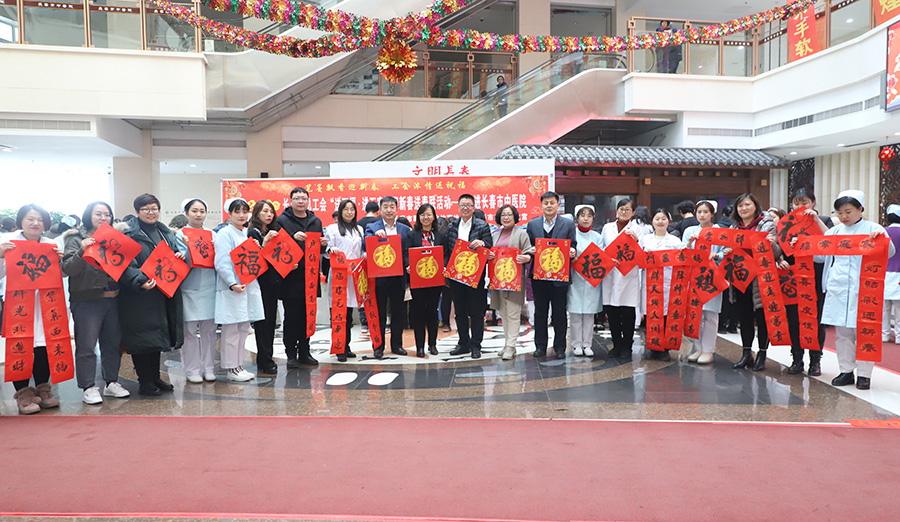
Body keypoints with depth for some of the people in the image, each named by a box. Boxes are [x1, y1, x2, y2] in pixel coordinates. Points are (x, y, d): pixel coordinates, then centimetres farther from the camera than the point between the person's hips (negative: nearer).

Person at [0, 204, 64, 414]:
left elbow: (63, 274, 15)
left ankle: (42, 390, 19)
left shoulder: (51, 245, 9)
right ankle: (23, 393, 6)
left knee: (45, 346, 4)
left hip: (44, 303, 4)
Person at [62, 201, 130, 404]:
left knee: (113, 343, 11)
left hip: (113, 299, 5)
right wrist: (82, 251, -26)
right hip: (87, 301, -5)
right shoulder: (76, 239, -1)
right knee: (86, 346, -1)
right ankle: (88, 388, 8)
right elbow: (67, 269, -12)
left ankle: (112, 382, 23)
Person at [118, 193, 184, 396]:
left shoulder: (165, 233, 15)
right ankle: (144, 382, 10)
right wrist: (140, 281, -33)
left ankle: (155, 378, 25)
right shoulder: (129, 233, -9)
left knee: (157, 336, 14)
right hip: (139, 296, -7)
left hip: (163, 294, 7)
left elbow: (174, 255, 25)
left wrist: (180, 256, 1)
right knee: (142, 337, -2)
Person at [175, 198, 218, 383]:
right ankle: (192, 370, 9)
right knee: (190, 331, -1)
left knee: (209, 329, 7)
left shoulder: (212, 234, 12)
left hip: (210, 287, 4)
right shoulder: (181, 234, 1)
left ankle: (208, 368, 17)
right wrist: (189, 248, -23)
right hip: (190, 288, -3)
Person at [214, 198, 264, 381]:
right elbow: (222, 263, -16)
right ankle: (231, 368, 7)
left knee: (244, 328, 12)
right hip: (231, 288, -8)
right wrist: (232, 284, -23)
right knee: (231, 329, -2)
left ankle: (238, 365, 21)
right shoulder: (225, 233, -7)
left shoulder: (246, 234, 17)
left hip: (248, 286, 8)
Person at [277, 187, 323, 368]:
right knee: (291, 316, 1)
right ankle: (291, 354, 10)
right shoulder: (283, 220, 0)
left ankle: (304, 352, 19)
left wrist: (322, 244, -1)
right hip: (291, 276, -4)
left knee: (307, 315, 10)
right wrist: (293, 237, -21)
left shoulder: (316, 221, 15)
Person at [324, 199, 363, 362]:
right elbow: (327, 250, -1)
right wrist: (332, 249, -22)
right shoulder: (332, 228, 6)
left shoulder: (359, 230, 19)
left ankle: (346, 347, 13)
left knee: (349, 312, 6)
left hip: (353, 274, 4)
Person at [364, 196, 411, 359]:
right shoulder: (372, 227, 3)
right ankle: (379, 347, 14)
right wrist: (376, 235, -28)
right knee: (379, 313, 5)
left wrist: (408, 268, -7)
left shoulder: (405, 229, 11)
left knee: (399, 312, 8)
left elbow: (408, 253, 10)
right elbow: (365, 247, -12)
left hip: (398, 278, 3)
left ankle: (396, 344, 21)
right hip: (379, 277, -2)